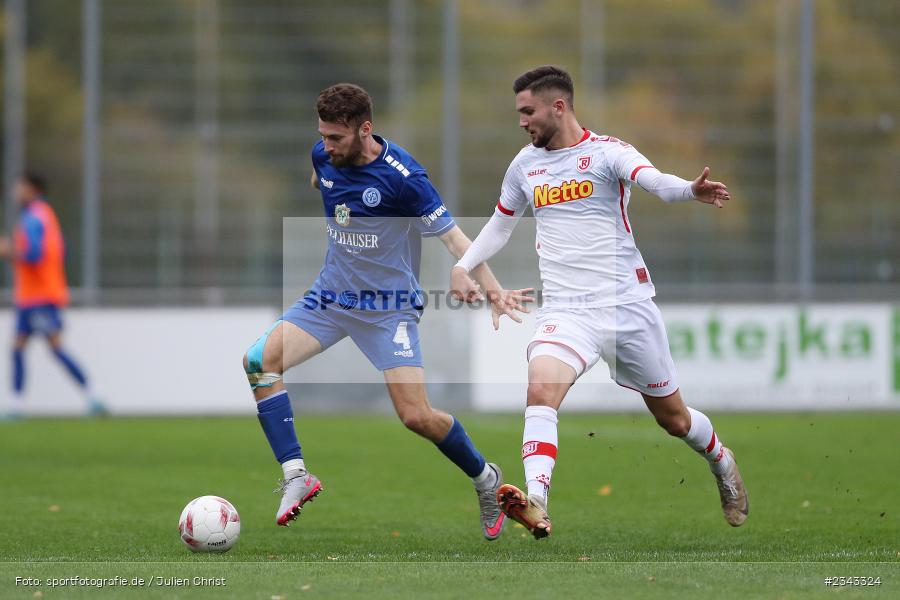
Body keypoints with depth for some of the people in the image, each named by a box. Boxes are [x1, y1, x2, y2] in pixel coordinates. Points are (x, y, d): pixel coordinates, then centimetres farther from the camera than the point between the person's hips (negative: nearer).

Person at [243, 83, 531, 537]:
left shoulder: (402, 176, -22)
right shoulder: (324, 156, -4)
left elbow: (452, 236, -20)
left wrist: (494, 291, -30)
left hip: (389, 307, -6)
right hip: (330, 295, 6)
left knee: (416, 416, -13)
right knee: (259, 361, -16)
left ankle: (485, 478, 15)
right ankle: (296, 475, -13)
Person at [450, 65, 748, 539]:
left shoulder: (606, 151, -6)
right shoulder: (525, 165, 10)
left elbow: (654, 181, -26)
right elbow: (500, 225, 26)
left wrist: (691, 190, -48)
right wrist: (463, 266, 12)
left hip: (627, 303, -3)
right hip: (565, 310, 3)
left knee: (672, 417, 11)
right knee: (540, 389, -27)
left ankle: (722, 463, 43)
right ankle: (536, 507, -39)